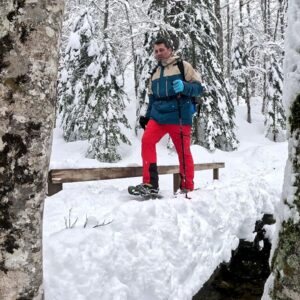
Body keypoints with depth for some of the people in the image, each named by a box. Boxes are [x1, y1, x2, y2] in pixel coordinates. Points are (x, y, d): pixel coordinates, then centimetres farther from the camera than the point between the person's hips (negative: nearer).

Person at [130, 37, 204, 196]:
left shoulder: (183, 66, 4)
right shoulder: (155, 73, 21)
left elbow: (198, 88, -2)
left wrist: (184, 87, -21)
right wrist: (147, 116, 16)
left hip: (179, 116, -4)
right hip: (158, 115, 5)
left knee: (184, 152, -1)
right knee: (147, 141, -16)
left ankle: (187, 188, 14)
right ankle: (150, 184, -13)